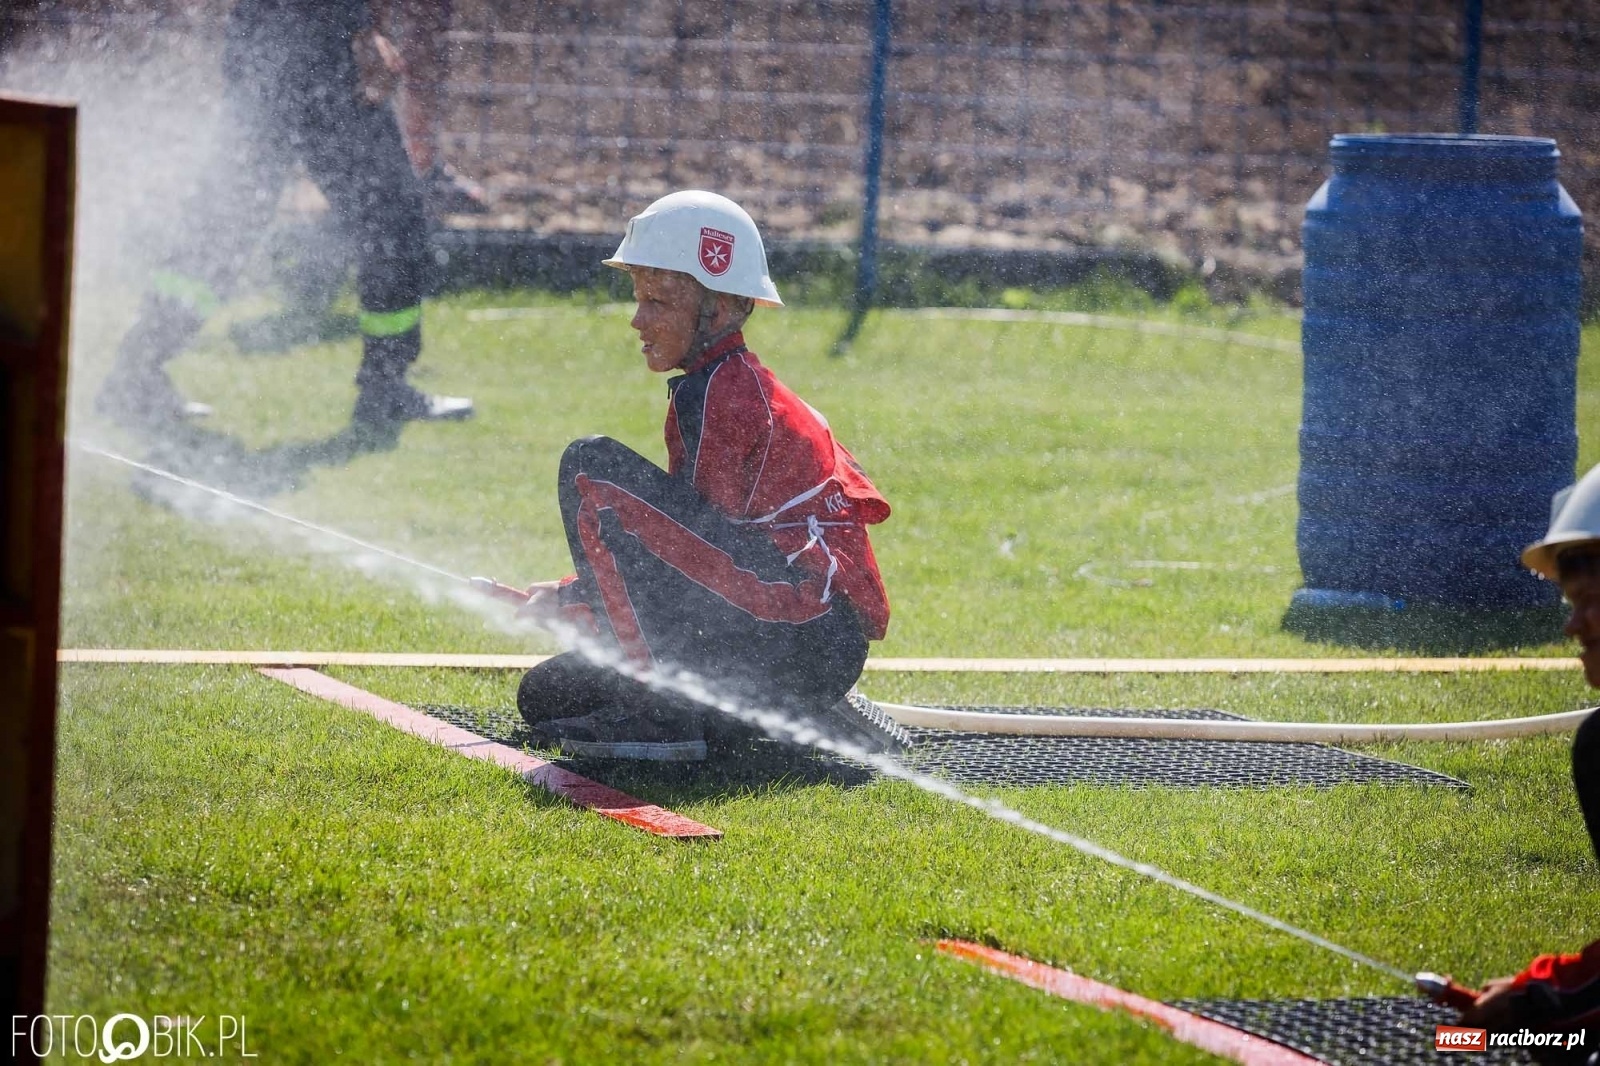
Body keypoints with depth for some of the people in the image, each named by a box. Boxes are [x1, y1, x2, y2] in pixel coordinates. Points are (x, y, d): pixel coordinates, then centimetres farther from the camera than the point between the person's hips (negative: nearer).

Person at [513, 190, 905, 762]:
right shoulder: (732, 384, 21)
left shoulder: (720, 392, -10)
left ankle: (662, 714, -18)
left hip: (799, 635, -11)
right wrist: (571, 596, 14)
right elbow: (691, 548, 21)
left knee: (592, 468, -15)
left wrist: (573, 598, -2)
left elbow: (693, 544, -13)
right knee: (545, 695, 12)